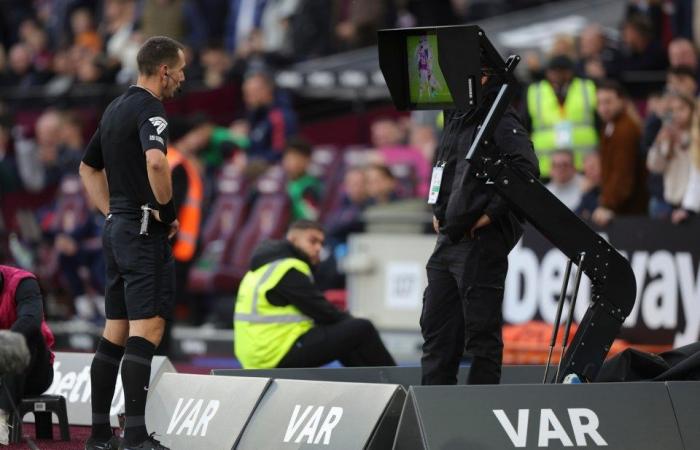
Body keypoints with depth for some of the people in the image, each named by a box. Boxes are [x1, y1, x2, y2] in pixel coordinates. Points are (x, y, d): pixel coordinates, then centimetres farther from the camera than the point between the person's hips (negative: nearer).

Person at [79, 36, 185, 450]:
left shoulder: (116, 108, 16)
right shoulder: (149, 109, -13)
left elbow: (88, 168, 26)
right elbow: (155, 160, -33)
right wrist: (168, 210, -19)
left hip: (118, 228, 9)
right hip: (145, 231, -9)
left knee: (115, 331, 11)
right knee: (147, 329, -11)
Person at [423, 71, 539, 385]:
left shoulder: (501, 120, -11)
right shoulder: (455, 118, 17)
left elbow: (526, 169, -22)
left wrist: (491, 213, -18)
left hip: (481, 241, -9)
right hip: (448, 239, 9)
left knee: (481, 332, -4)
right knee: (436, 327, 11)